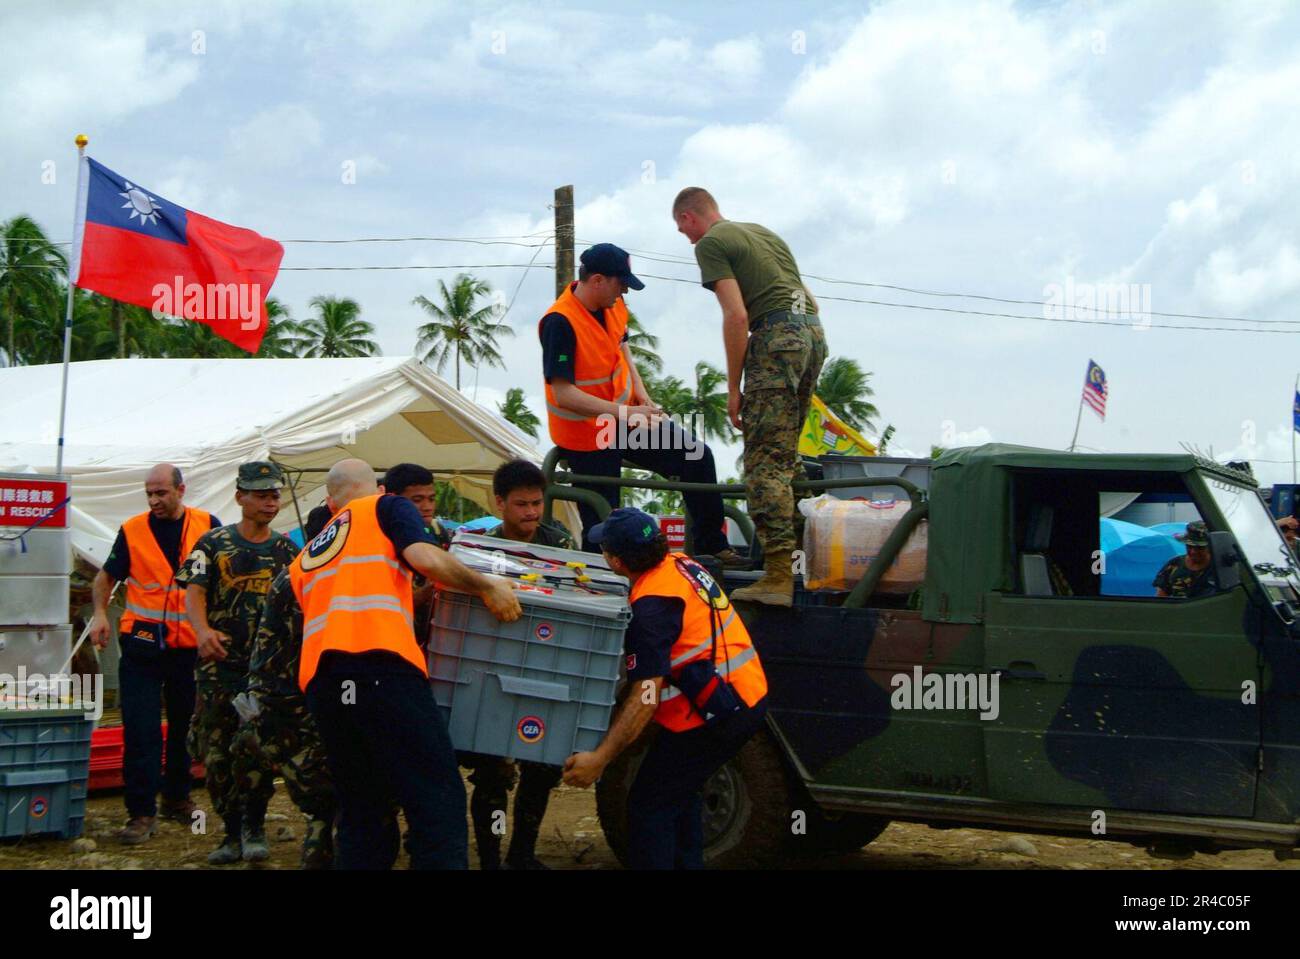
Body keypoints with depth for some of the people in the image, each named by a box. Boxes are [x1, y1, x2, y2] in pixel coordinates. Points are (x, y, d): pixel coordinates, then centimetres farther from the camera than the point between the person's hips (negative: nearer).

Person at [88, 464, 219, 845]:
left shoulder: (208, 526, 0)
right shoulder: (132, 530, 0)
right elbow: (107, 575, 9)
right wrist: (99, 613, -8)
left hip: (191, 645, 1)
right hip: (142, 645, -1)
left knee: (185, 726, 12)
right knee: (140, 729, -7)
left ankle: (177, 798, 27)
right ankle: (141, 812, -4)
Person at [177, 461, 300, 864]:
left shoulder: (287, 549, 10)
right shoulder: (214, 544, 3)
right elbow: (194, 592, -9)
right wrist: (203, 630, -29)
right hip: (220, 664, 0)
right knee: (217, 755, 3)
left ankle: (253, 826, 4)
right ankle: (233, 832, 15)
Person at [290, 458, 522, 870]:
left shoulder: (305, 558, 32)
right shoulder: (387, 507, 16)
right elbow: (425, 558, -2)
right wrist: (487, 586, 8)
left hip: (318, 679, 6)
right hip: (381, 665, -6)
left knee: (360, 810, 13)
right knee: (438, 801, -7)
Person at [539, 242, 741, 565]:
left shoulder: (614, 306, -1)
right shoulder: (559, 323, -25)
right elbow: (563, 393, -29)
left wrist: (642, 397, 1)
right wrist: (626, 413, -33)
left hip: (627, 417, 7)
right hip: (587, 438, -7)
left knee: (698, 457, 0)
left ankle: (711, 545, 13)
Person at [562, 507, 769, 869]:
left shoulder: (652, 606, -21)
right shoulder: (680, 564, 5)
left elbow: (646, 696, -27)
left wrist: (599, 758, -28)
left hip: (714, 714, -10)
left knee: (649, 805, -1)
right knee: (680, 793, 25)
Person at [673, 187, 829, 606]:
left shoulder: (710, 244, 1)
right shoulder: (763, 232, 26)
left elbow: (737, 316, -10)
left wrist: (733, 388, -6)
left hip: (776, 336, -9)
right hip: (814, 334, 9)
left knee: (765, 460, -10)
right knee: (785, 454, 19)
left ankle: (778, 577, -17)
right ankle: (794, 548, 23)